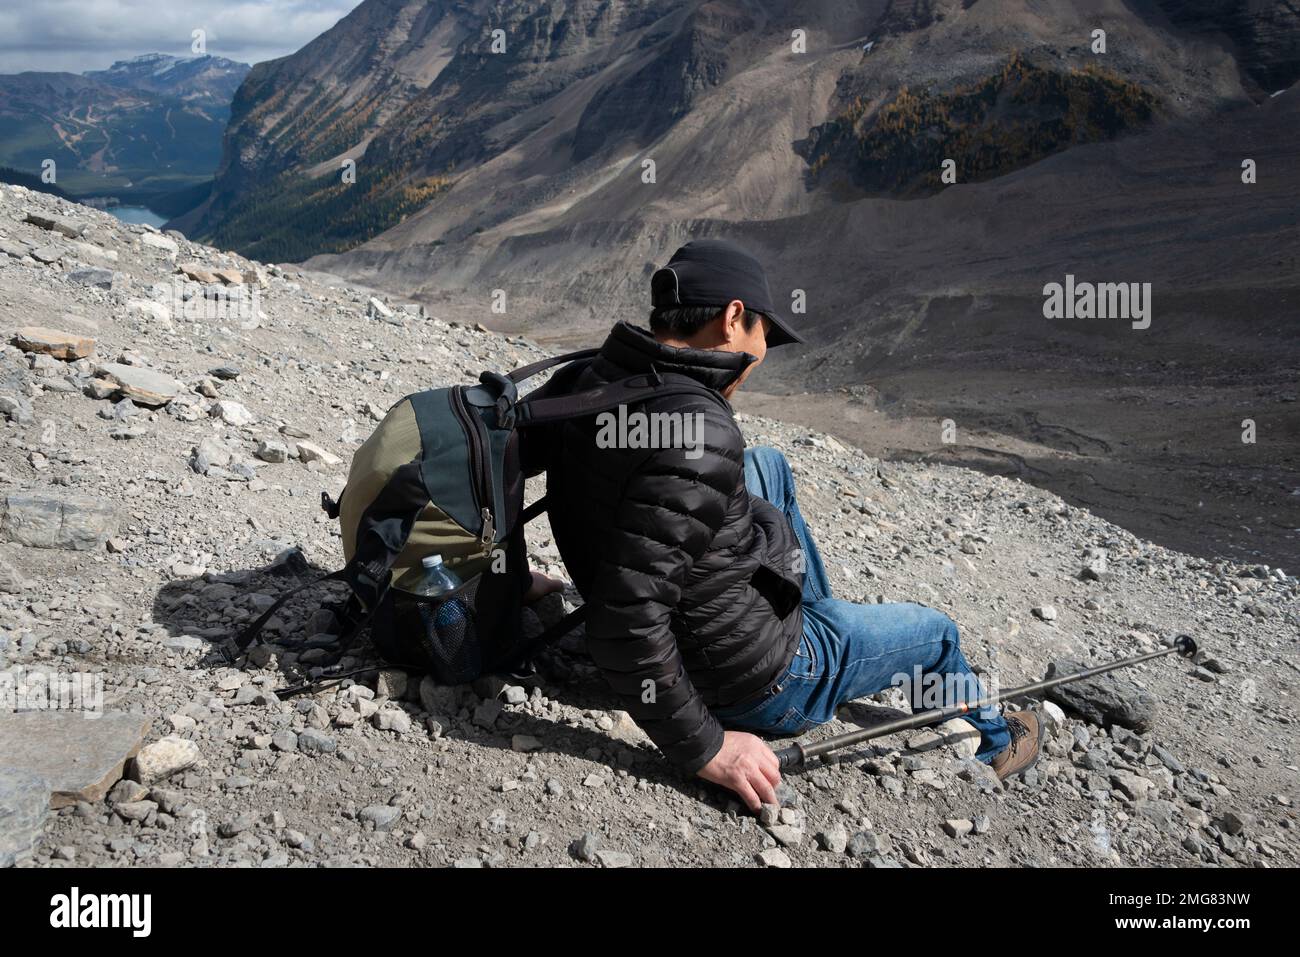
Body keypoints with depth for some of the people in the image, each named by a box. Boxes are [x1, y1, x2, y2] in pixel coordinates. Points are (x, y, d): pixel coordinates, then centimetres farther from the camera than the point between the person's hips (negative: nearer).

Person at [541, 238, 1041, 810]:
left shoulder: (591, 380, -9)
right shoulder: (699, 439, -36)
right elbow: (627, 622, -37)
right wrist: (703, 748, -27)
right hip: (756, 685, -7)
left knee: (770, 467, 24)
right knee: (936, 633, 18)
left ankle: (817, 613, 41)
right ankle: (988, 743, 50)